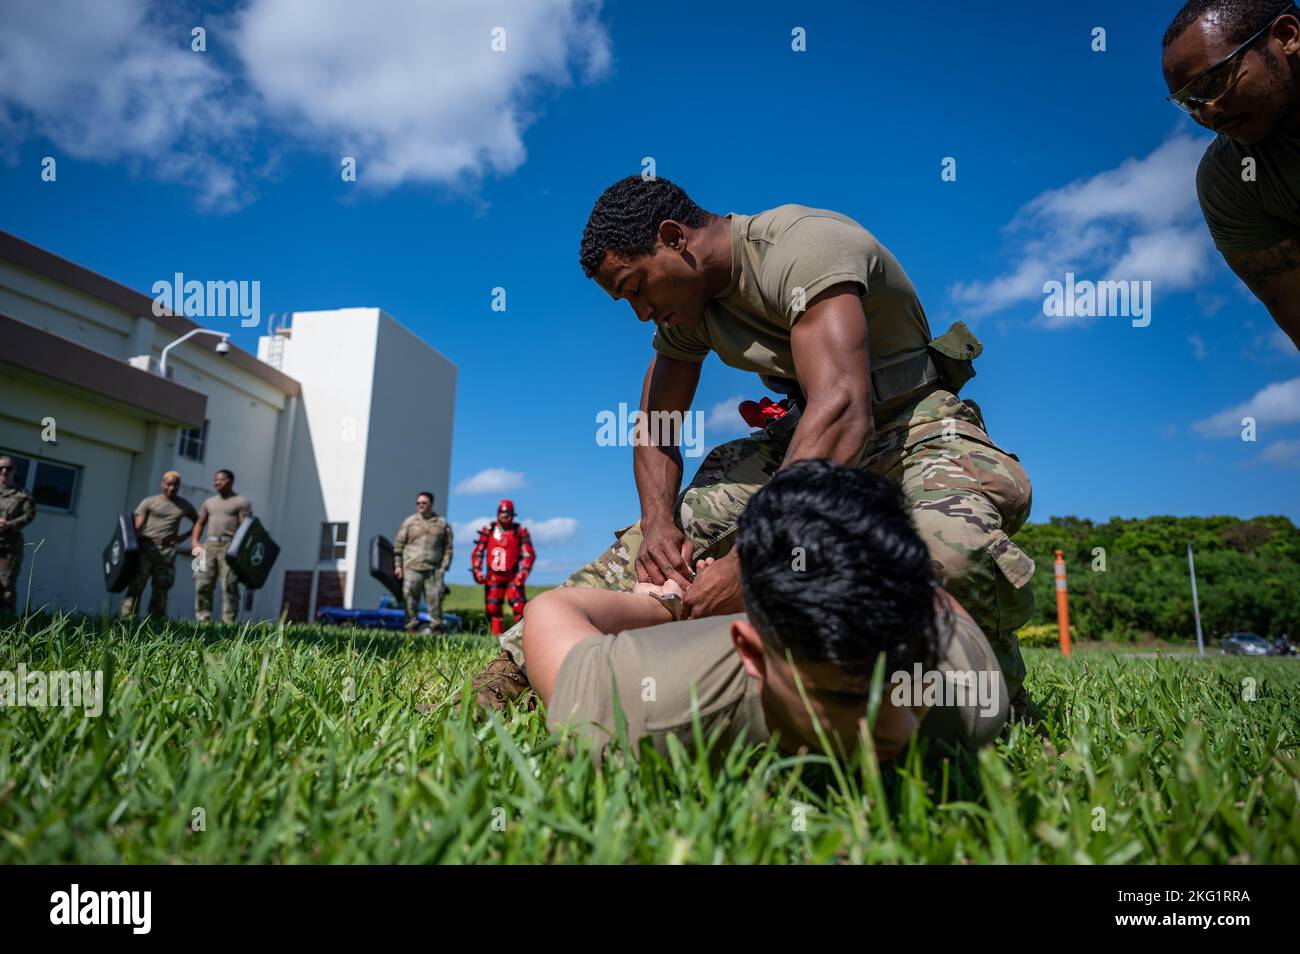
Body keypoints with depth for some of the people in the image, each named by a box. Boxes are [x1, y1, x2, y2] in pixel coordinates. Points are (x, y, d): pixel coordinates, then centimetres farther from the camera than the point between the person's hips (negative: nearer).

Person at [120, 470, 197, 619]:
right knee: (136, 584, -9)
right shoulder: (149, 502, 8)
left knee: (161, 589, 1)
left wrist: (184, 536, 10)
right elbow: (137, 526, 0)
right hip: (146, 548, -2)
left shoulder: (185, 506, 16)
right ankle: (128, 618, -9)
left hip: (167, 551, 2)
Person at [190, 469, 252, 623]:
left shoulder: (241, 502, 3)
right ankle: (202, 619, 6)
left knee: (229, 585, -8)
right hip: (209, 545, 6)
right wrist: (194, 543, 8)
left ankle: (228, 621, -7)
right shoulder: (209, 502, 22)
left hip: (230, 546, -6)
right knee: (202, 583, 0)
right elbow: (199, 523, 24)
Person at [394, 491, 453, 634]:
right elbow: (398, 545, 10)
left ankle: (436, 627, 5)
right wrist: (397, 565, 4)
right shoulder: (409, 522, 10)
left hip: (433, 570, 0)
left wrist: (444, 567, 2)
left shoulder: (442, 524, 10)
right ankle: (411, 627, 8)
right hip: (411, 569, 0)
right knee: (410, 599, 0)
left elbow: (447, 548, 11)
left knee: (435, 598, -3)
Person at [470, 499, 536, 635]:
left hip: (513, 577, -2)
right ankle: (497, 636, 11)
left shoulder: (520, 531, 2)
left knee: (519, 606, -12)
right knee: (492, 608, 2)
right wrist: (476, 570, -2)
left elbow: (529, 554, -2)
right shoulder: (488, 530, 7)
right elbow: (478, 552, 8)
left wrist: (523, 572, -13)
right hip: (493, 577, 2)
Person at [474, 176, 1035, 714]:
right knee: (678, 518, -9)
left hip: (917, 422, -6)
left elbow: (844, 410, -37)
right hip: (808, 434, 7)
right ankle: (524, 662, -3)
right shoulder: (683, 302, 2)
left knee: (952, 543, -37)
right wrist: (658, 522, -15)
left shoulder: (801, 247, -24)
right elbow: (656, 426, 6)